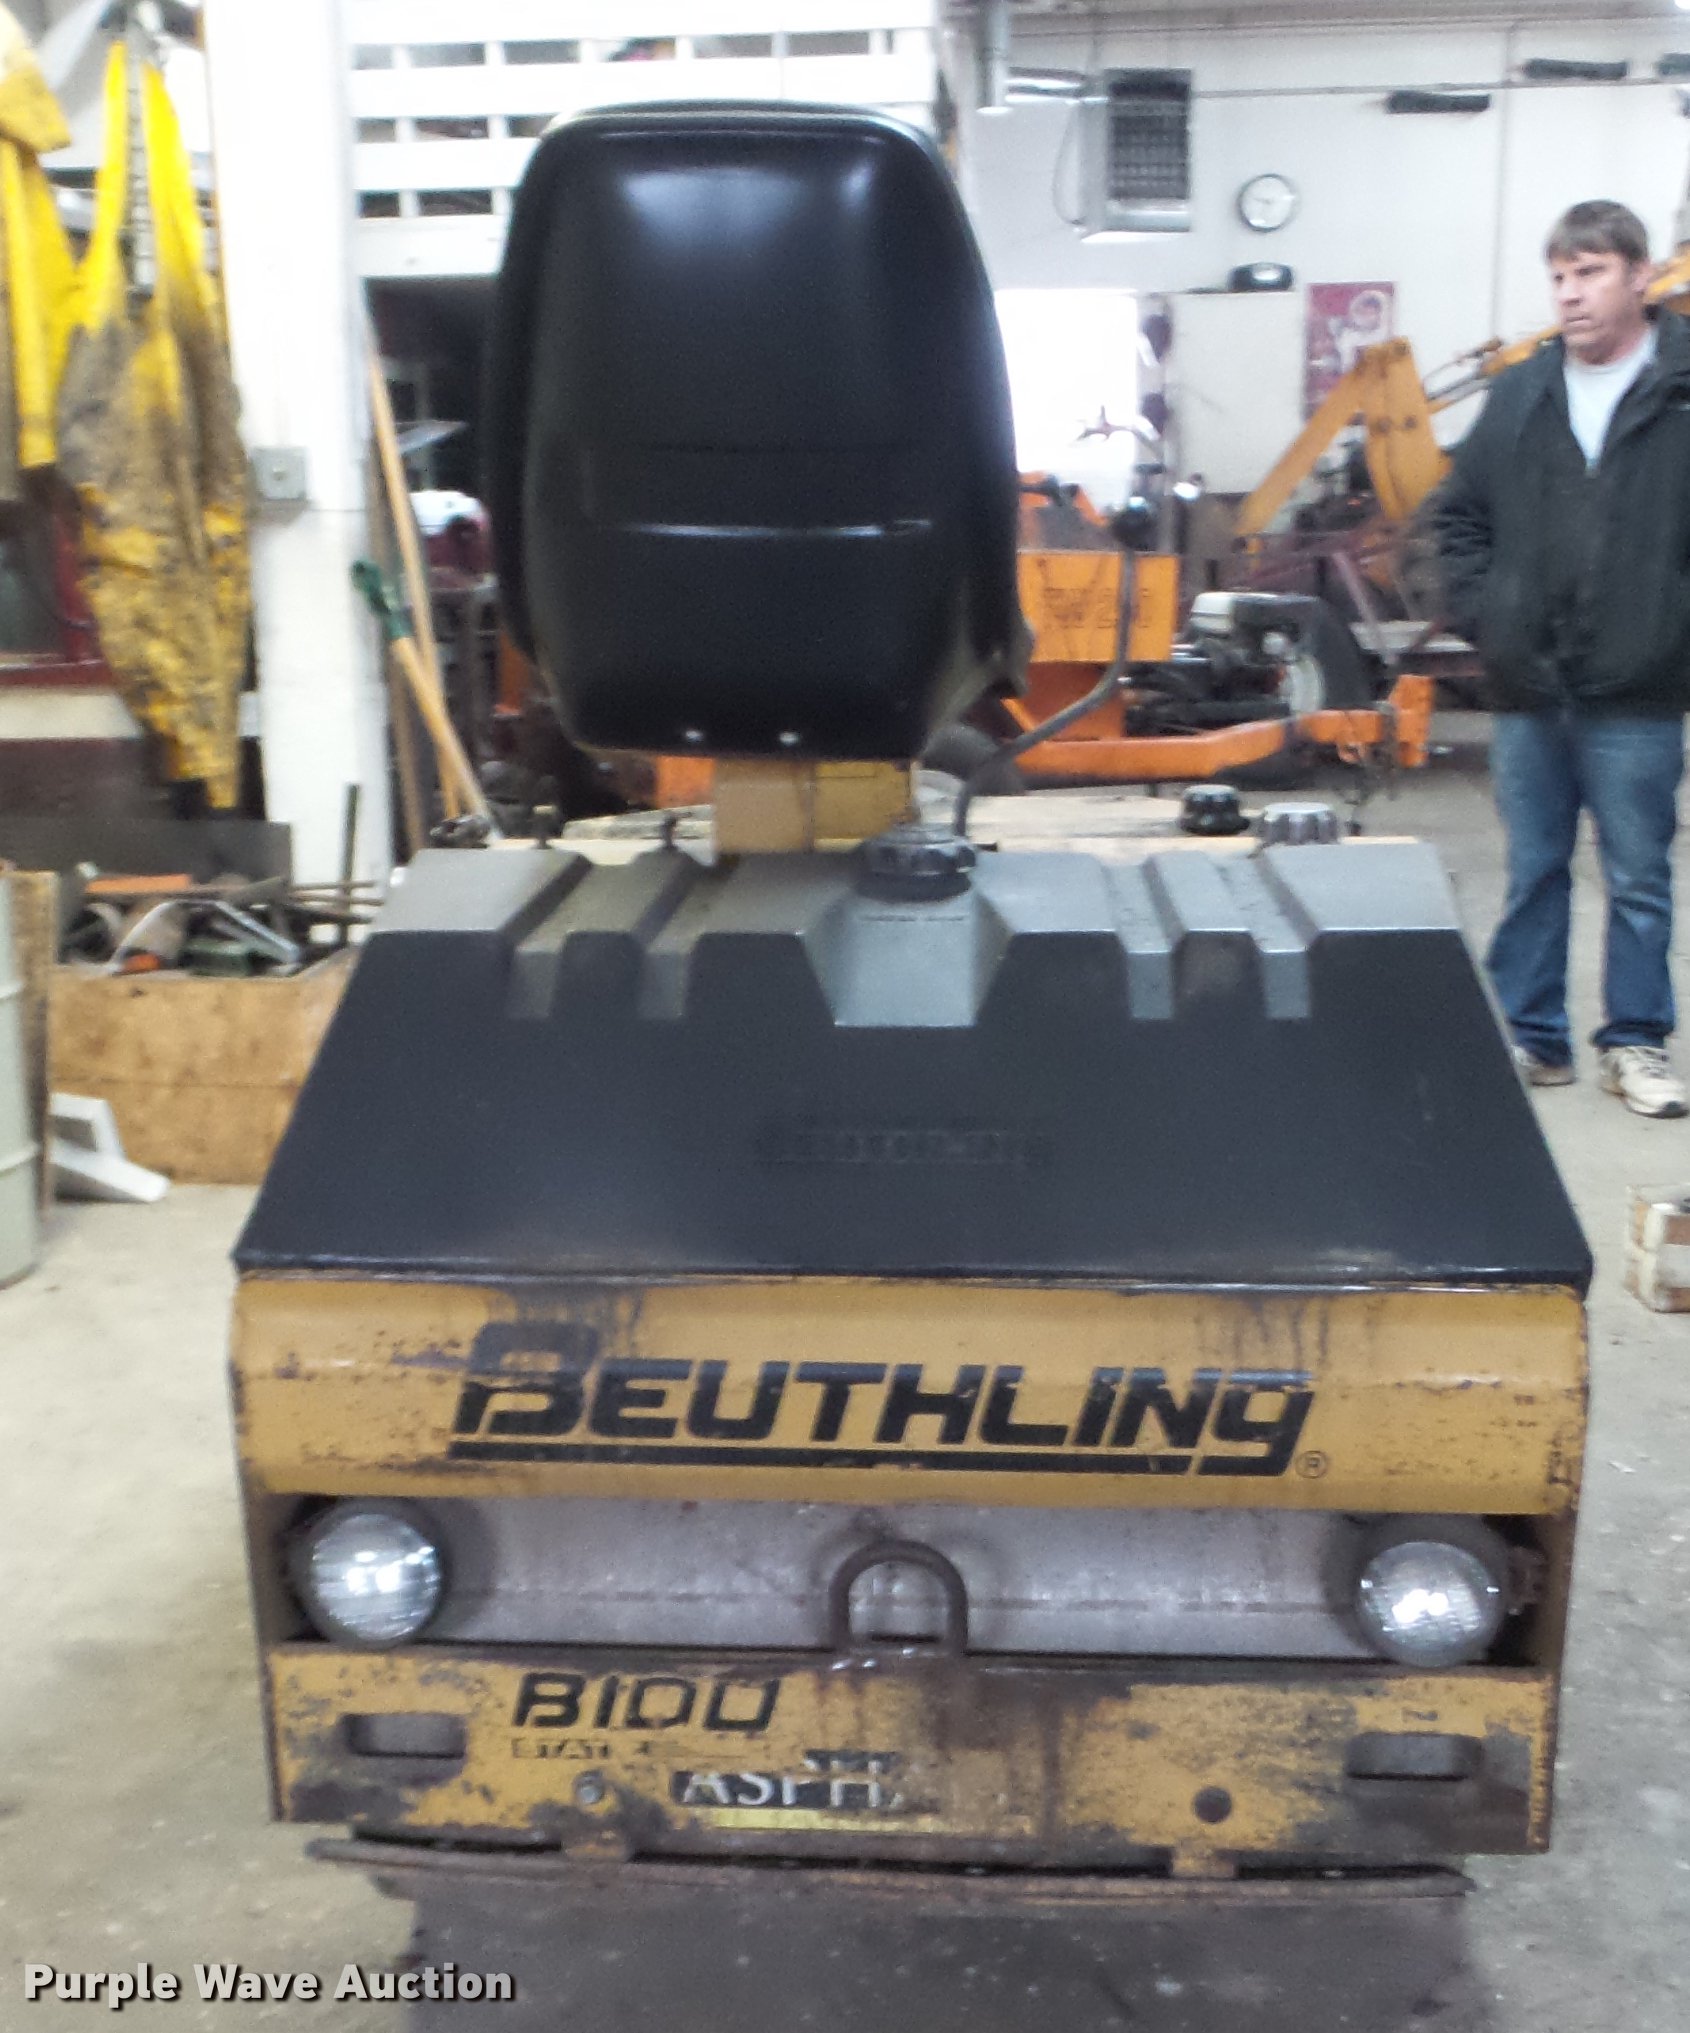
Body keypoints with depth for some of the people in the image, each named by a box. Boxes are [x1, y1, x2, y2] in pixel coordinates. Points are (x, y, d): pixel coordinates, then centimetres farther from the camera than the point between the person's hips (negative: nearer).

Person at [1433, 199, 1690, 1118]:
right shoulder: (1522, 394, 9)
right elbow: (1460, 513, 17)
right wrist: (1480, 612, 6)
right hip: (1528, 694, 4)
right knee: (1532, 875, 13)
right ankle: (1530, 1036, 24)